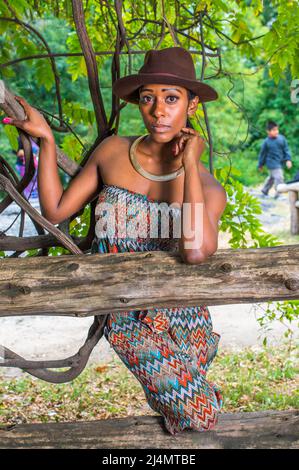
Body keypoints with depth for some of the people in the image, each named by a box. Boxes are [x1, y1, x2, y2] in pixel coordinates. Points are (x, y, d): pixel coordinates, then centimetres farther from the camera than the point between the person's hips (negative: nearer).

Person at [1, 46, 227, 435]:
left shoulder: (207, 187, -7)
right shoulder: (113, 151, -1)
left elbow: (197, 251, -28)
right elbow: (56, 210, 0)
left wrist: (189, 166, -21)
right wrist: (46, 139, -4)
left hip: (173, 317, 0)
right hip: (115, 311, 0)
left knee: (198, 417, -14)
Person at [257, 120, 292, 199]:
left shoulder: (282, 138, -6)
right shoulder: (266, 142, -14)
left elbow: (286, 149, 2)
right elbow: (263, 154, -3)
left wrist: (288, 160, -7)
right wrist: (260, 165, 4)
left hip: (280, 162, 6)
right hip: (272, 163, -6)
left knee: (272, 177, 22)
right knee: (279, 177, -16)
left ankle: (264, 190, 42)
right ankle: (278, 194, -4)